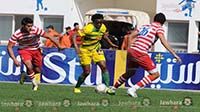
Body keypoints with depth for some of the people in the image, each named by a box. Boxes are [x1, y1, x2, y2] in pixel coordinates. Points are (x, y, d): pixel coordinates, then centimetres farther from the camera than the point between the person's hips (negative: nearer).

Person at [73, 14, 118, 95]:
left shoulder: (103, 27, -9)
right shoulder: (88, 28, -28)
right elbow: (75, 36, -30)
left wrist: (111, 44, 10)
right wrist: (76, 47, -42)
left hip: (96, 49, 5)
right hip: (85, 50, -5)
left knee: (104, 67, -10)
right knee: (87, 72, -5)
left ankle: (107, 88, -6)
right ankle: (77, 87, 17)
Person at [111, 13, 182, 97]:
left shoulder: (144, 26, 25)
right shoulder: (159, 28, 6)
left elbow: (130, 36, 22)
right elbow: (163, 41, -10)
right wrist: (174, 54, -12)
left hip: (131, 50, 8)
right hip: (140, 53, -8)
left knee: (130, 72, 31)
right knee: (155, 74, -1)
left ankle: (113, 88, 40)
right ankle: (133, 89, -10)